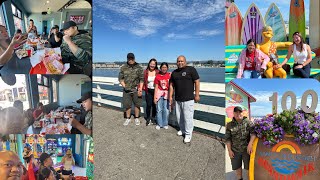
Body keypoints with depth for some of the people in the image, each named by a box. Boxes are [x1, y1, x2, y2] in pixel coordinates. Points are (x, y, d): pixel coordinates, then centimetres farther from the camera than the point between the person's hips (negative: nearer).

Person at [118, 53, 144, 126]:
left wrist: (140, 89, -11)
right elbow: (120, 78, 8)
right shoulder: (123, 68, 4)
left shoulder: (139, 68, -1)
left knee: (137, 104, 7)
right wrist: (124, 86, -4)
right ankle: (128, 118, 25)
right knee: (127, 105, 9)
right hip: (127, 90, 1)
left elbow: (141, 79, -4)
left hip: (136, 89, -1)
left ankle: (136, 118, 23)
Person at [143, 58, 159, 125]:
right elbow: (143, 81, 0)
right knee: (149, 105, -4)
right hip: (148, 91, 0)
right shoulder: (145, 72, 0)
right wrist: (143, 89, -10)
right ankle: (148, 119, 11)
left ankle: (153, 118, 26)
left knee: (154, 105, 8)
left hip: (155, 91, 0)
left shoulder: (158, 72, -3)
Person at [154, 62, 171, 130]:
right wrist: (155, 97, 1)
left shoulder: (170, 75, 0)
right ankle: (159, 124, 18)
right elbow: (156, 88, 4)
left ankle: (165, 124, 20)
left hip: (167, 94, 0)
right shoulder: (157, 76, 1)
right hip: (159, 94, 0)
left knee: (166, 110, 3)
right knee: (159, 110, 3)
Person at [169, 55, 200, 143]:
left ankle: (188, 134, 11)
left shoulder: (191, 69, -5)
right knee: (179, 116, 15)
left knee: (188, 117, -4)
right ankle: (182, 129, 35)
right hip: (178, 99, 6)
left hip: (188, 99, -6)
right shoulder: (174, 72, 13)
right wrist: (170, 96, 10)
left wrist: (197, 94, -9)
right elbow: (172, 85, 14)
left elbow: (197, 82, -6)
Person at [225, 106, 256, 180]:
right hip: (235, 150, 2)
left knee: (248, 166, 10)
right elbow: (228, 138, 1)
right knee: (237, 166, 15)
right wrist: (229, 150, -4)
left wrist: (250, 144, -26)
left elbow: (253, 132, -16)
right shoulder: (229, 125, 0)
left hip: (246, 149, -2)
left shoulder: (248, 122, -4)